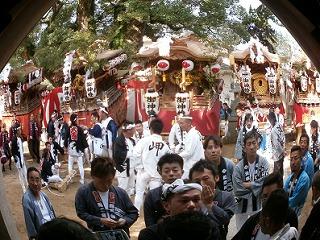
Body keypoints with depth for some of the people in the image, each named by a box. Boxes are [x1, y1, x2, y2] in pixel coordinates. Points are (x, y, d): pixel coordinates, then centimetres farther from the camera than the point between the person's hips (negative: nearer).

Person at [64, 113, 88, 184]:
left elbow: (66, 138, 0)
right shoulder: (79, 128, -11)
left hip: (71, 148, 2)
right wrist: (85, 146, 3)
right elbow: (83, 138, -8)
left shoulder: (69, 129, -5)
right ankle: (82, 179, 6)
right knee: (80, 165, 4)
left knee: (70, 164, 14)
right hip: (78, 148, -2)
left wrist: (66, 145, 14)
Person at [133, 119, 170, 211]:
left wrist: (139, 167, -3)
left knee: (139, 193, 12)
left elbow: (136, 154, -14)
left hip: (144, 172, -1)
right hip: (157, 174, 1)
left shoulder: (144, 140, -10)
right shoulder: (165, 145, -1)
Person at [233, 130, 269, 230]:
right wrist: (255, 186, -12)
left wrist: (248, 185, -16)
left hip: (258, 205, 1)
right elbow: (237, 190, -16)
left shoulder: (263, 162, -11)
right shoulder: (239, 167, -15)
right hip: (242, 206, -1)